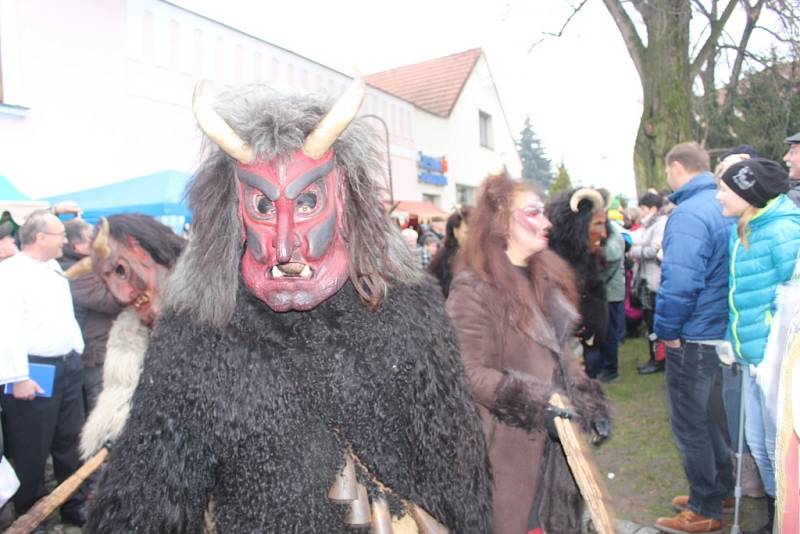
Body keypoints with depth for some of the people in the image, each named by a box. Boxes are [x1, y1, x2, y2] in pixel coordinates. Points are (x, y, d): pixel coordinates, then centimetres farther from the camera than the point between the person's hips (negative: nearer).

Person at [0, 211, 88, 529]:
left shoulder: (54, 270, 14)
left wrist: (77, 354, 16)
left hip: (67, 367, 8)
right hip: (34, 372, -8)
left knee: (70, 442, 17)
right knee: (31, 452, 5)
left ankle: (73, 506, 31)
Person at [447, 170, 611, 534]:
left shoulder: (545, 274, 9)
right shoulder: (473, 288, -18)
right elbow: (471, 374, -21)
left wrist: (585, 397, 7)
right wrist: (537, 401, -25)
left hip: (558, 427, 8)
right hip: (512, 437, -7)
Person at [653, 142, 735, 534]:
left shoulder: (688, 214, -21)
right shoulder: (724, 207, 8)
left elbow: (679, 283, -28)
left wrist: (666, 330, -14)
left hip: (693, 339, -9)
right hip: (721, 331, 9)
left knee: (689, 425, 5)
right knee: (707, 414, 23)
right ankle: (721, 489, 37)